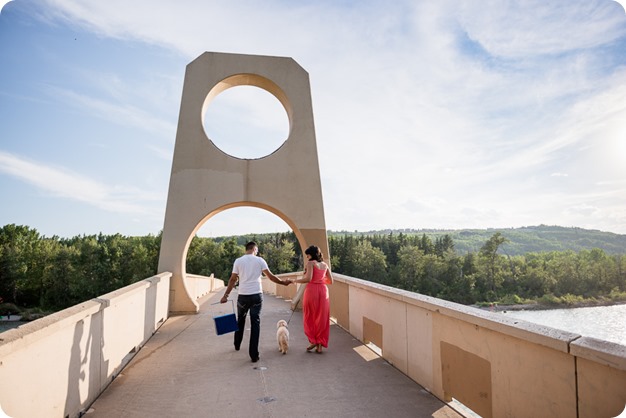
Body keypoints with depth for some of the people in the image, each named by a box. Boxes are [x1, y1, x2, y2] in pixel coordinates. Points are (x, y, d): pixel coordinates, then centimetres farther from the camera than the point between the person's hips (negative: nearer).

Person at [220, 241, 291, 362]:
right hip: (257, 295, -1)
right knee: (255, 323, 4)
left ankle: (237, 345, 40)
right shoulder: (259, 260, 0)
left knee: (240, 320, 23)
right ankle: (254, 355, 2)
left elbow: (233, 280, 0)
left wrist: (226, 295, 4)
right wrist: (283, 282, 12)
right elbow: (270, 276, 0)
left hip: (243, 296, 1)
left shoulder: (238, 261, 2)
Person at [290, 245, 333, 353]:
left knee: (310, 317, 11)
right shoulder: (325, 265, 14)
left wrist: (295, 280, -3)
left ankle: (313, 341, 8)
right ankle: (320, 345, 11)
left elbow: (308, 279, -15)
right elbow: (330, 281, 15)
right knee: (322, 318, 9)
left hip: (312, 290, -5)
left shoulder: (310, 263, -3)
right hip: (323, 291, 5)